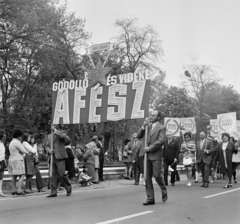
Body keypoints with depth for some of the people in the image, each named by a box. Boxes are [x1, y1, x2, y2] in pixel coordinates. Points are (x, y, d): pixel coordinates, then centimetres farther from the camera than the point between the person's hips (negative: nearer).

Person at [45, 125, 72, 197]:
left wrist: (57, 132, -16)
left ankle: (68, 188, 13)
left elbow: (68, 140, -17)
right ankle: (53, 192, 5)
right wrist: (49, 150, -4)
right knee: (52, 174, 0)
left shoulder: (61, 133, 1)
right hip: (52, 157, 5)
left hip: (60, 157, -5)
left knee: (61, 174, -8)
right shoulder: (49, 136, 19)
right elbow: (47, 146, 20)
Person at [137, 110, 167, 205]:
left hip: (156, 155, -5)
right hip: (146, 155, 5)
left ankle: (164, 192, 23)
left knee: (157, 175, -4)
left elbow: (161, 141, -14)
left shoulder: (161, 128, -2)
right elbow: (139, 136, 10)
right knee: (147, 178, 4)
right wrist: (143, 126, -4)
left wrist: (149, 148, -15)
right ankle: (150, 198, 11)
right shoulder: (147, 126, 16)